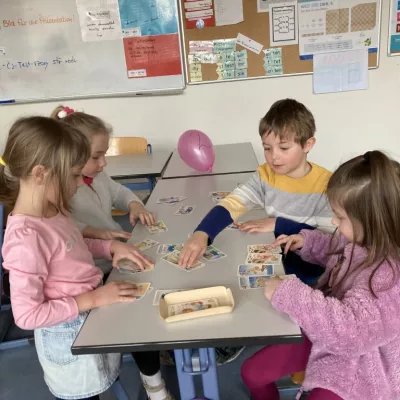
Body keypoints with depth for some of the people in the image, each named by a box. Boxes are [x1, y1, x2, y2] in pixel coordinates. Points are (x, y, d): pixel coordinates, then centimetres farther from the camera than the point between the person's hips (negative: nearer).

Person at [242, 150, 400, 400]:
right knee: (252, 373, 8)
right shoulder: (363, 241, -8)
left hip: (357, 365, -7)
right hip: (327, 339, 7)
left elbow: (349, 327, -40)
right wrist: (307, 241, 0)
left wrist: (287, 293, -34)